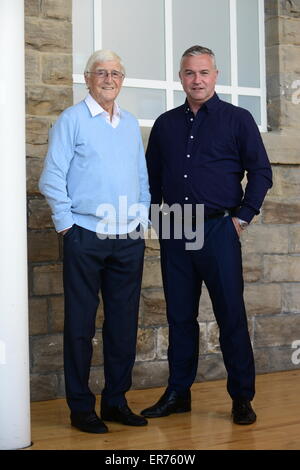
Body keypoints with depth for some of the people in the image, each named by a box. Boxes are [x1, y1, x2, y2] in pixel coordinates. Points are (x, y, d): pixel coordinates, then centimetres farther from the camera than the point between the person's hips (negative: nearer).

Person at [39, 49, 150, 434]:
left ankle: (116, 401, 19)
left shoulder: (131, 124, 16)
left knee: (123, 323, 8)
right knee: (81, 323, 0)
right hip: (86, 239, -5)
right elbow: (52, 178, -4)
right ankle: (81, 407, 9)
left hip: (129, 240, 5)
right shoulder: (72, 120, 0)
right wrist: (66, 223, -7)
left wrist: (142, 218, 12)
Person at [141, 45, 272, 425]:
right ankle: (178, 393, 18)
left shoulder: (237, 119, 3)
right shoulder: (165, 124, 14)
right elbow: (152, 176, 20)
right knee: (179, 316, 9)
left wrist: (243, 216, -4)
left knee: (231, 315, -2)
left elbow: (261, 172, 2)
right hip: (174, 233, 4)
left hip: (218, 230, -4)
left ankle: (242, 397, 8)